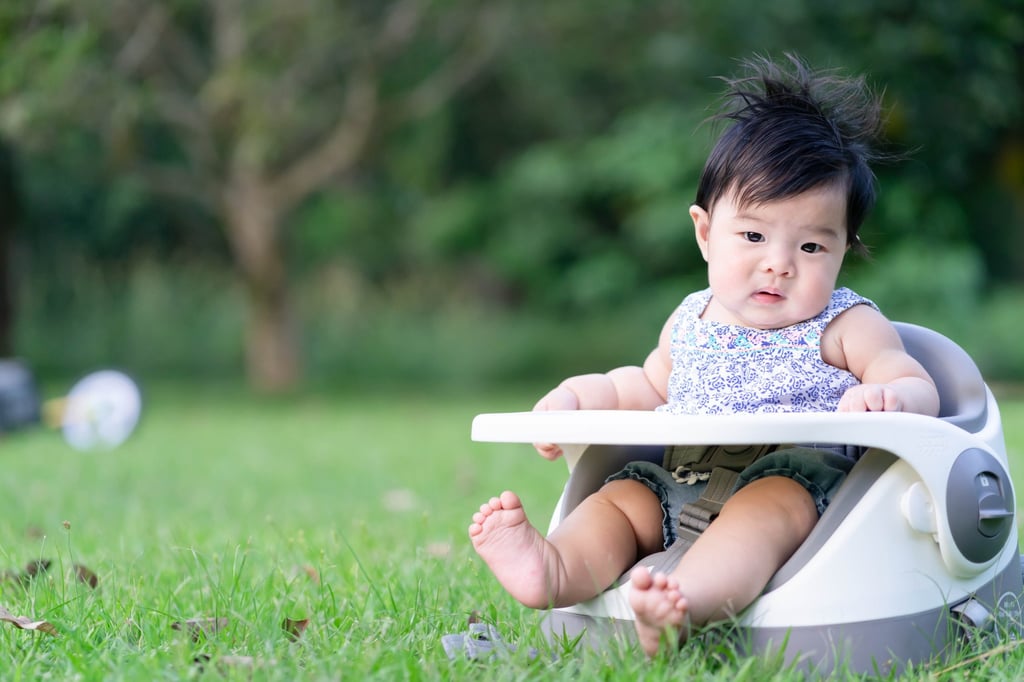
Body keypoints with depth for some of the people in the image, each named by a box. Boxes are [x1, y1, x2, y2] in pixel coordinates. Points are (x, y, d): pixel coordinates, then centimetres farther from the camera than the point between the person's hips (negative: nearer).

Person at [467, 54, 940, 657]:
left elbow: (921, 391, -4)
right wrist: (578, 394, 18)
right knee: (622, 496, -13)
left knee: (766, 505, -36)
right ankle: (557, 570, -41)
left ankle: (685, 602, -62)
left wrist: (887, 397, -28)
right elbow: (650, 386, 34)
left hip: (800, 479, -6)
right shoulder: (692, 321, 16)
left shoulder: (846, 326, 2)